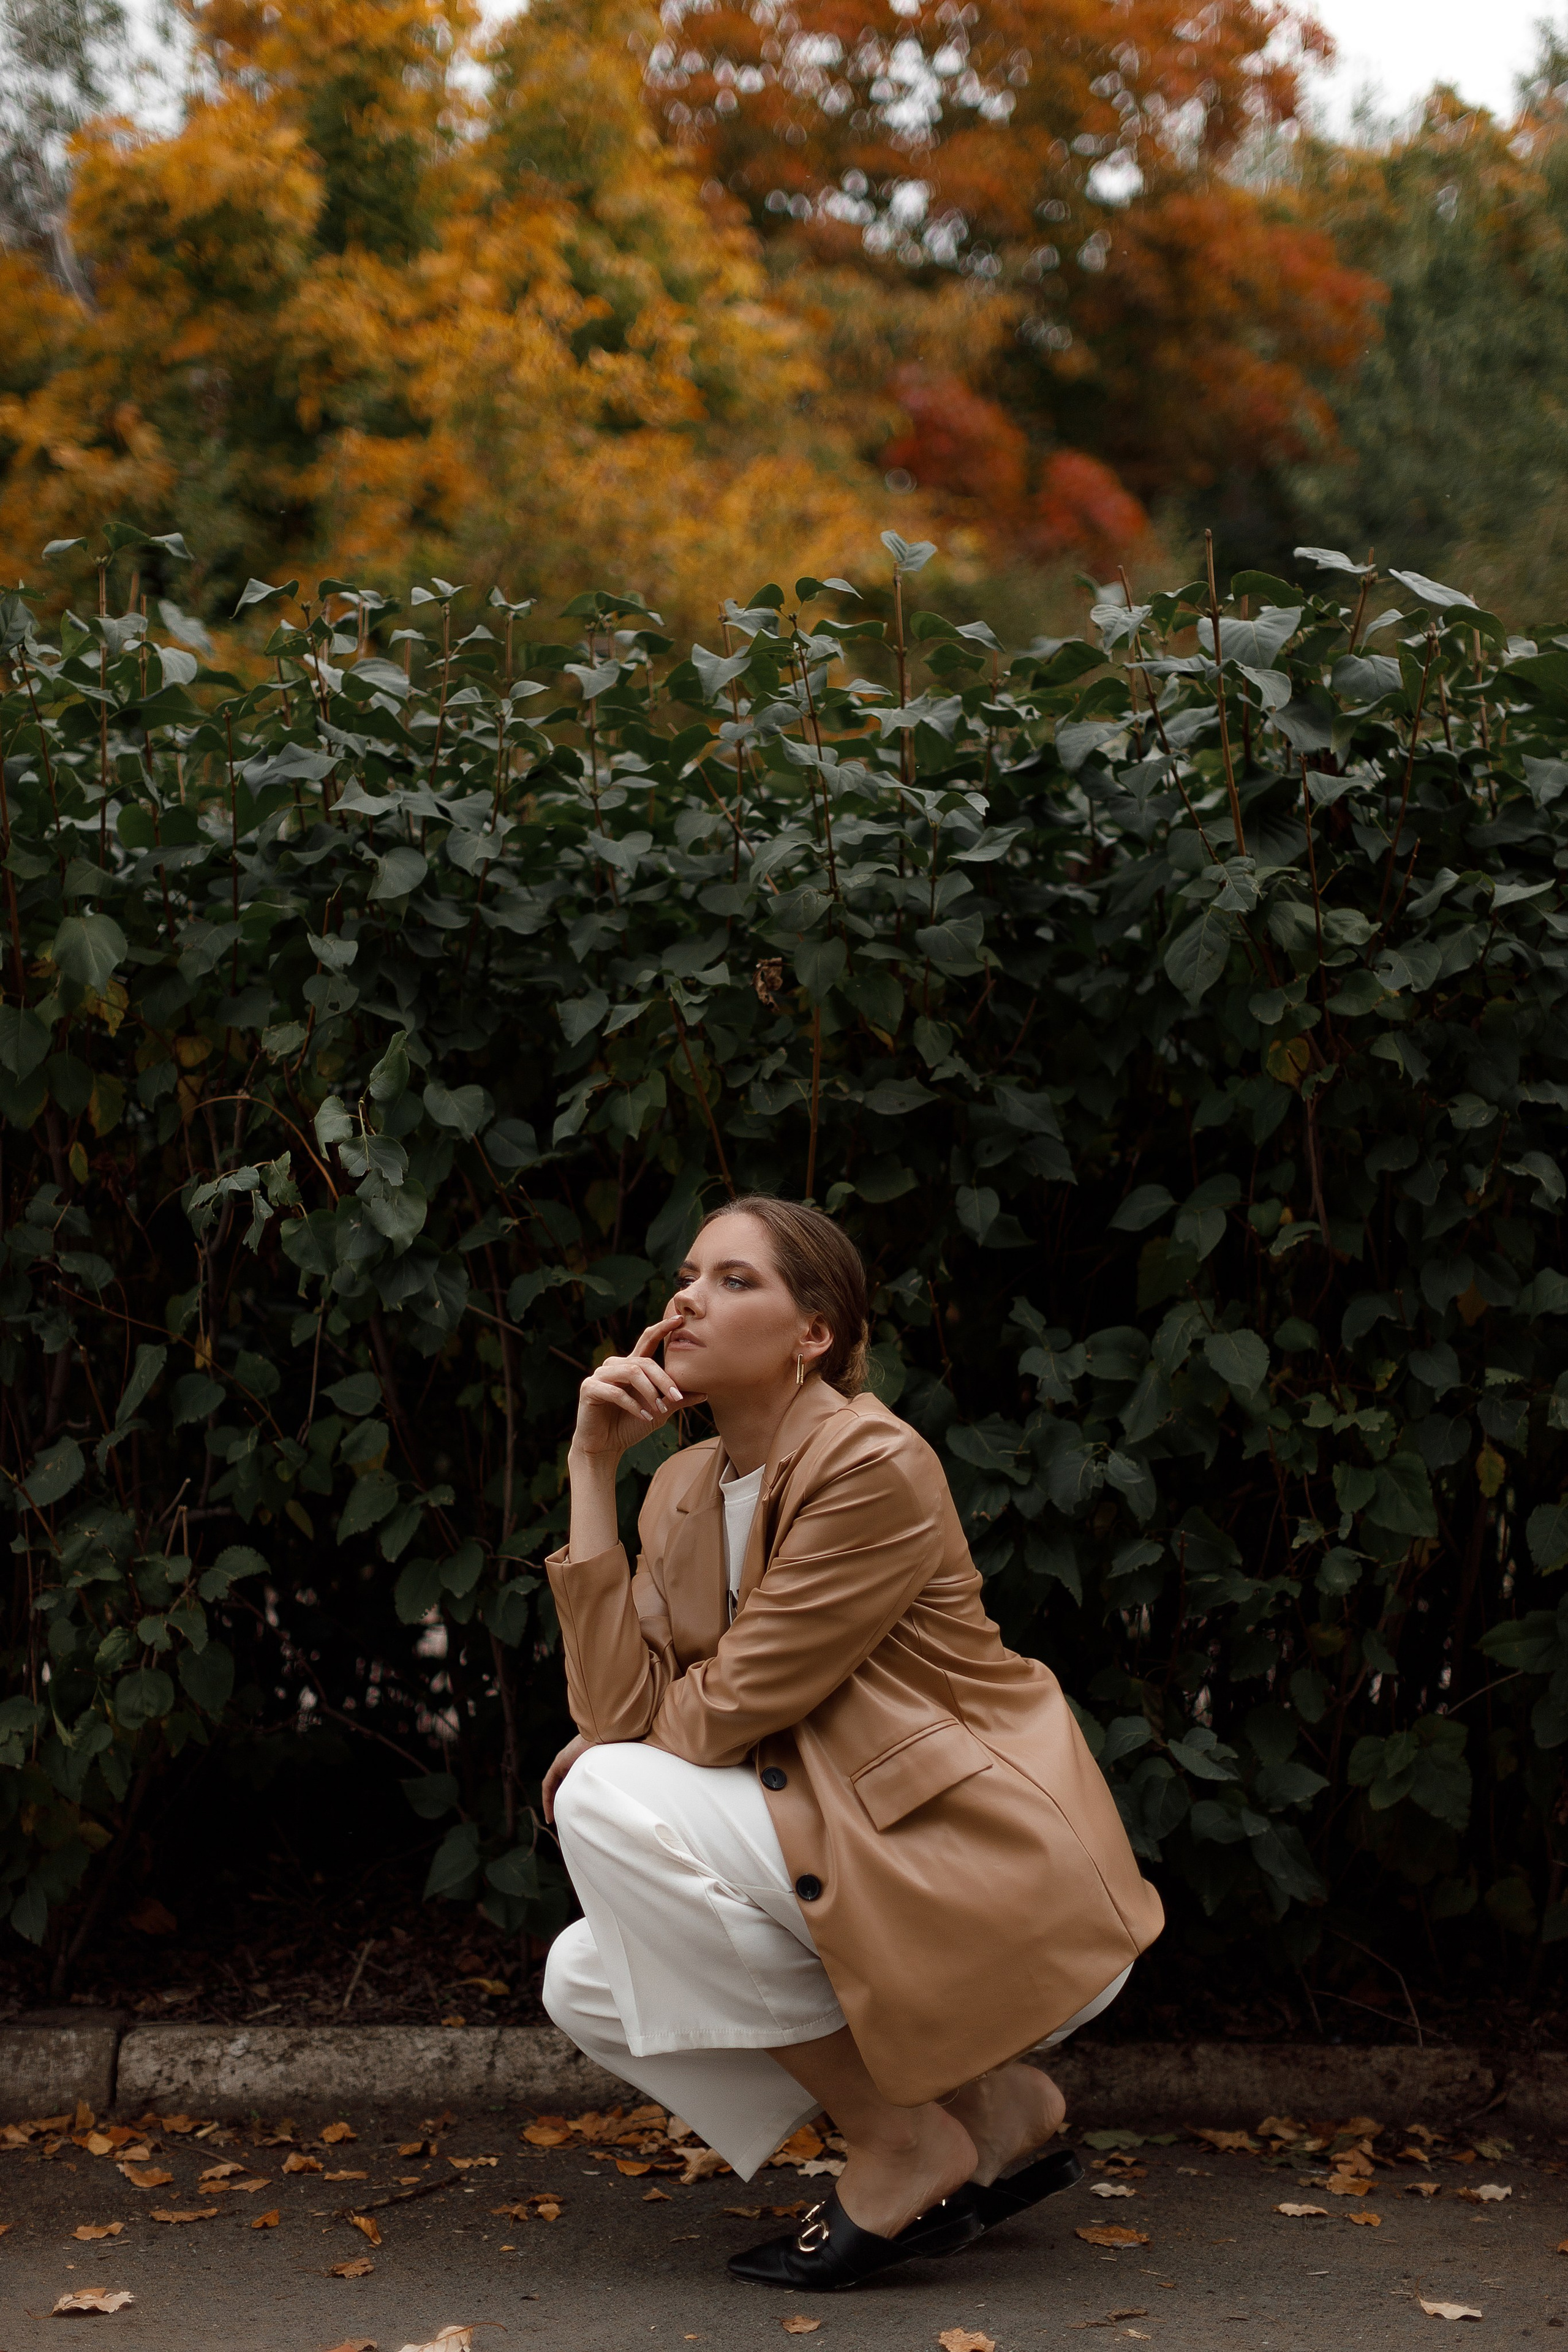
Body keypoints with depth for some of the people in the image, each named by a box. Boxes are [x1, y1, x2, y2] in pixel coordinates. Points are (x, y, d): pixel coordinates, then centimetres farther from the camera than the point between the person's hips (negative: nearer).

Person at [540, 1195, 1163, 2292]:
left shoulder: (877, 1468, -16)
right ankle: (986, 2103, 9)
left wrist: (591, 1765, 3)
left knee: (610, 1805, -19)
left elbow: (729, 1711, -16)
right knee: (587, 1983, 0)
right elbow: (619, 1707, -5)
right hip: (848, 1856, 9)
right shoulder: (685, 1486, 9)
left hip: (1004, 1890, -9)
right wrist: (594, 1466, -5)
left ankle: (903, 2141, -8)